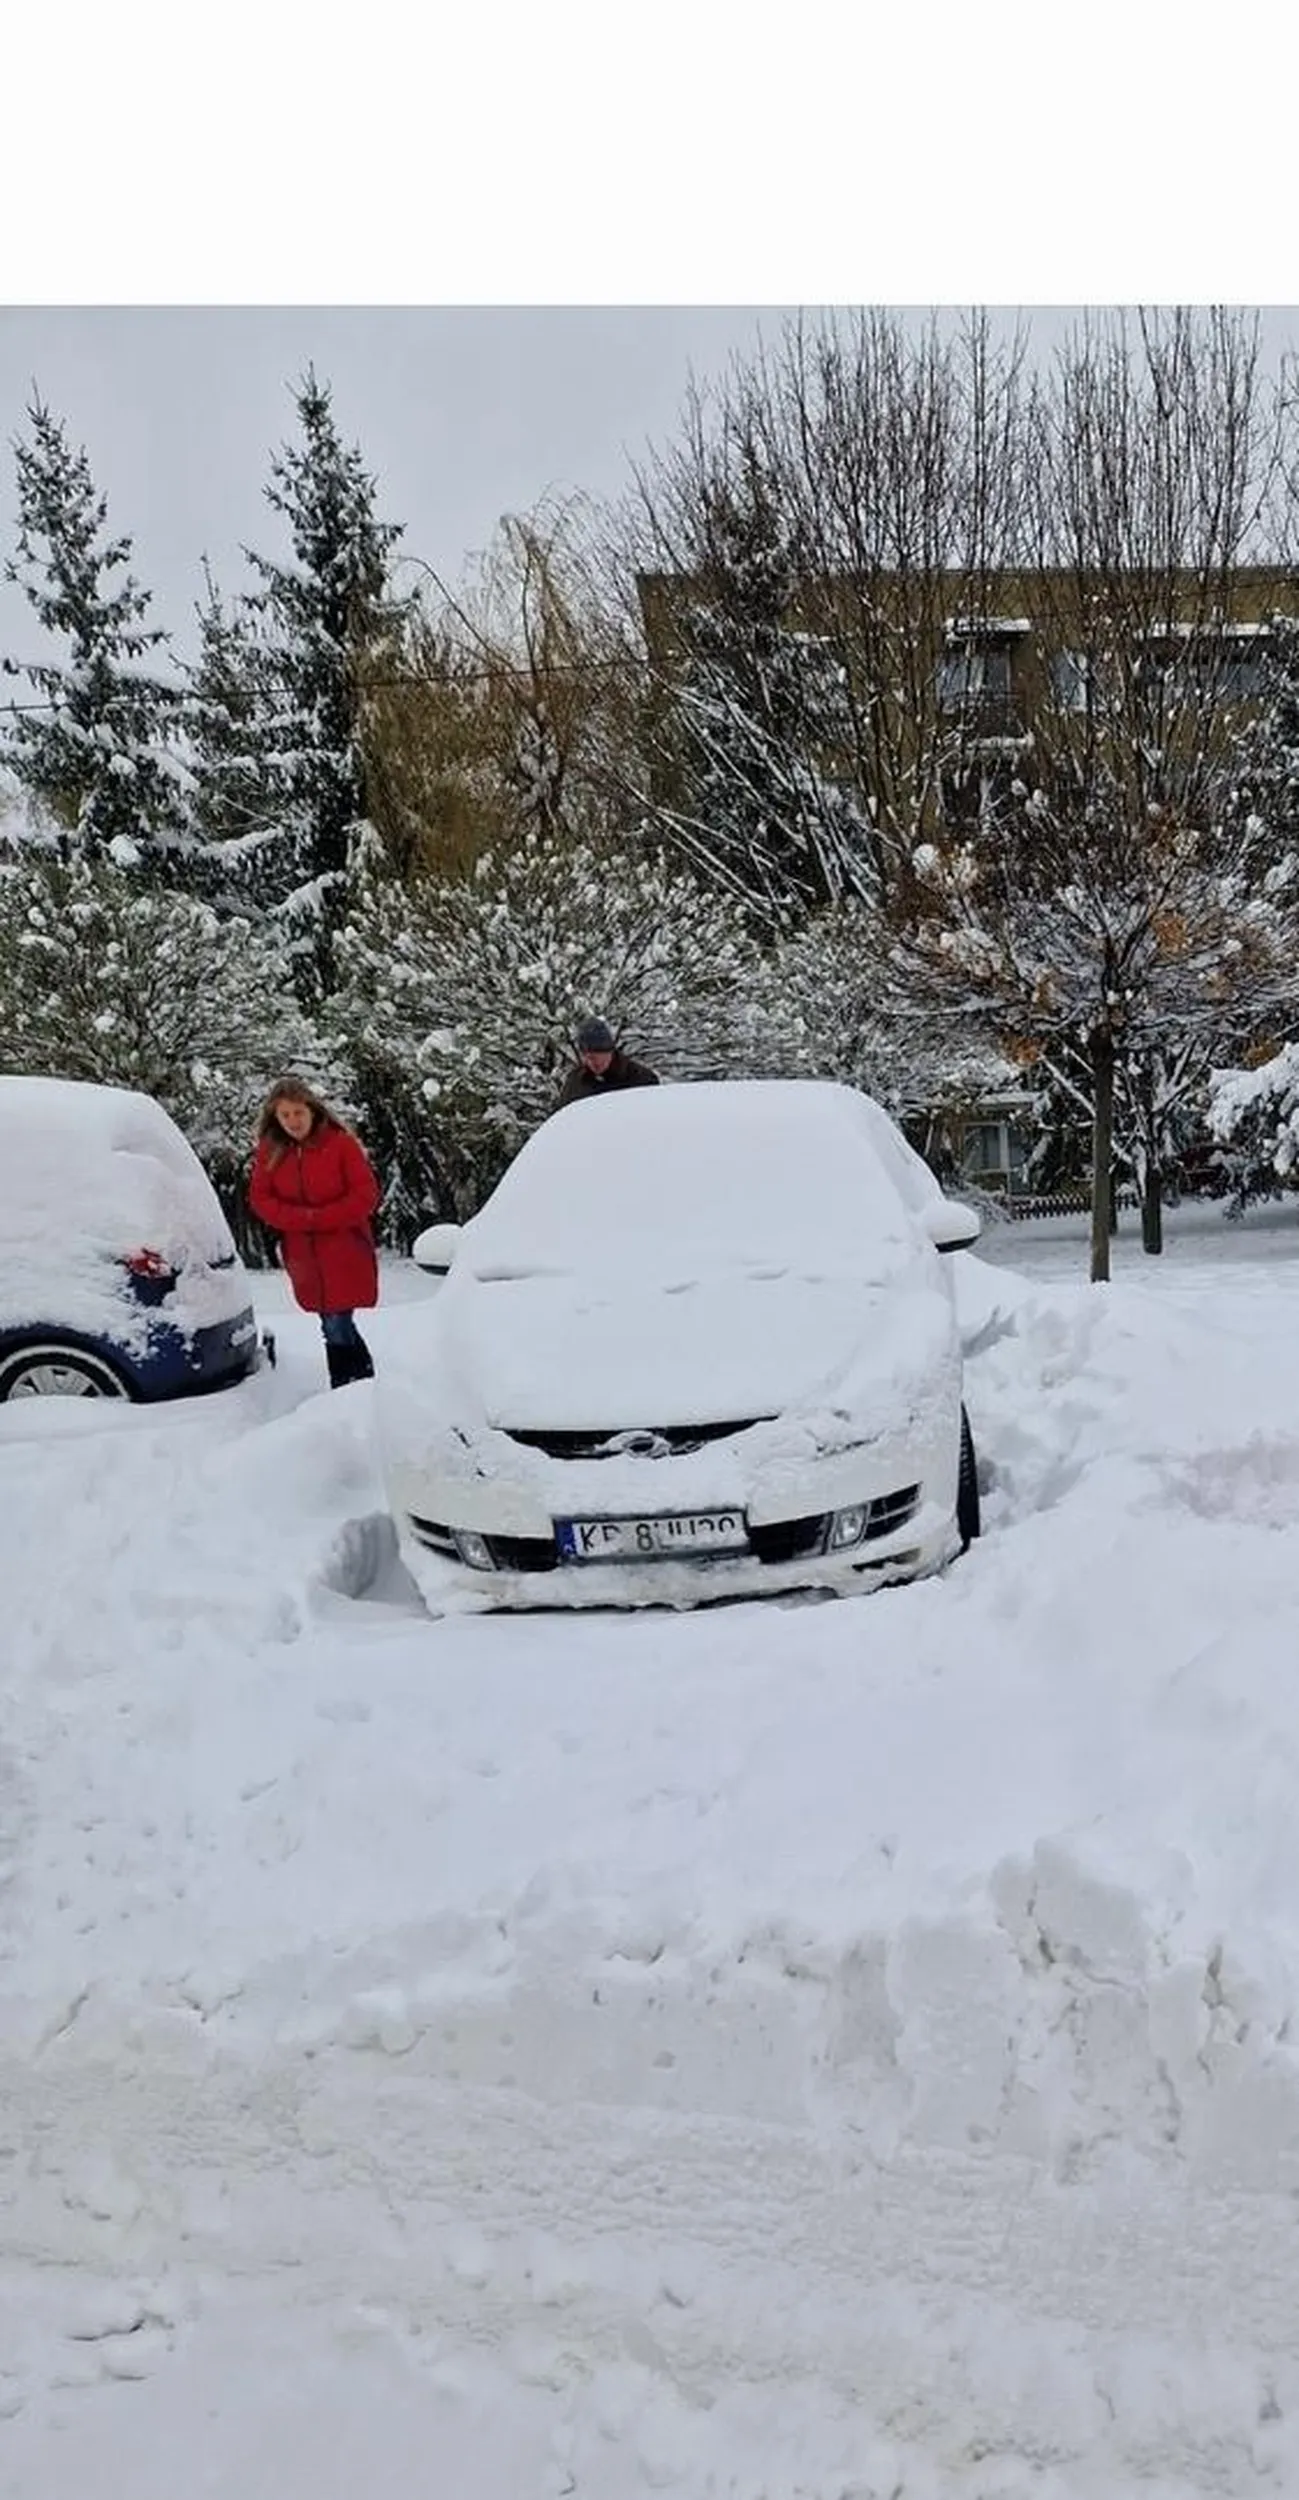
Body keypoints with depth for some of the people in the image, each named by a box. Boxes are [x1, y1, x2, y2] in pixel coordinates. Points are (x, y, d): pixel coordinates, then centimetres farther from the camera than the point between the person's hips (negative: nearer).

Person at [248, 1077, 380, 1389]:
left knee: (337, 1328, -8)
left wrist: (319, 1218, -16)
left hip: (344, 1254, -4)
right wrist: (301, 1218, -15)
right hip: (304, 1257, 4)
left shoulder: (340, 1142, -9)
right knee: (334, 1327, 10)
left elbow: (366, 1195, -10)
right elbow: (260, 1198, 2)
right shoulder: (270, 1150, 3)